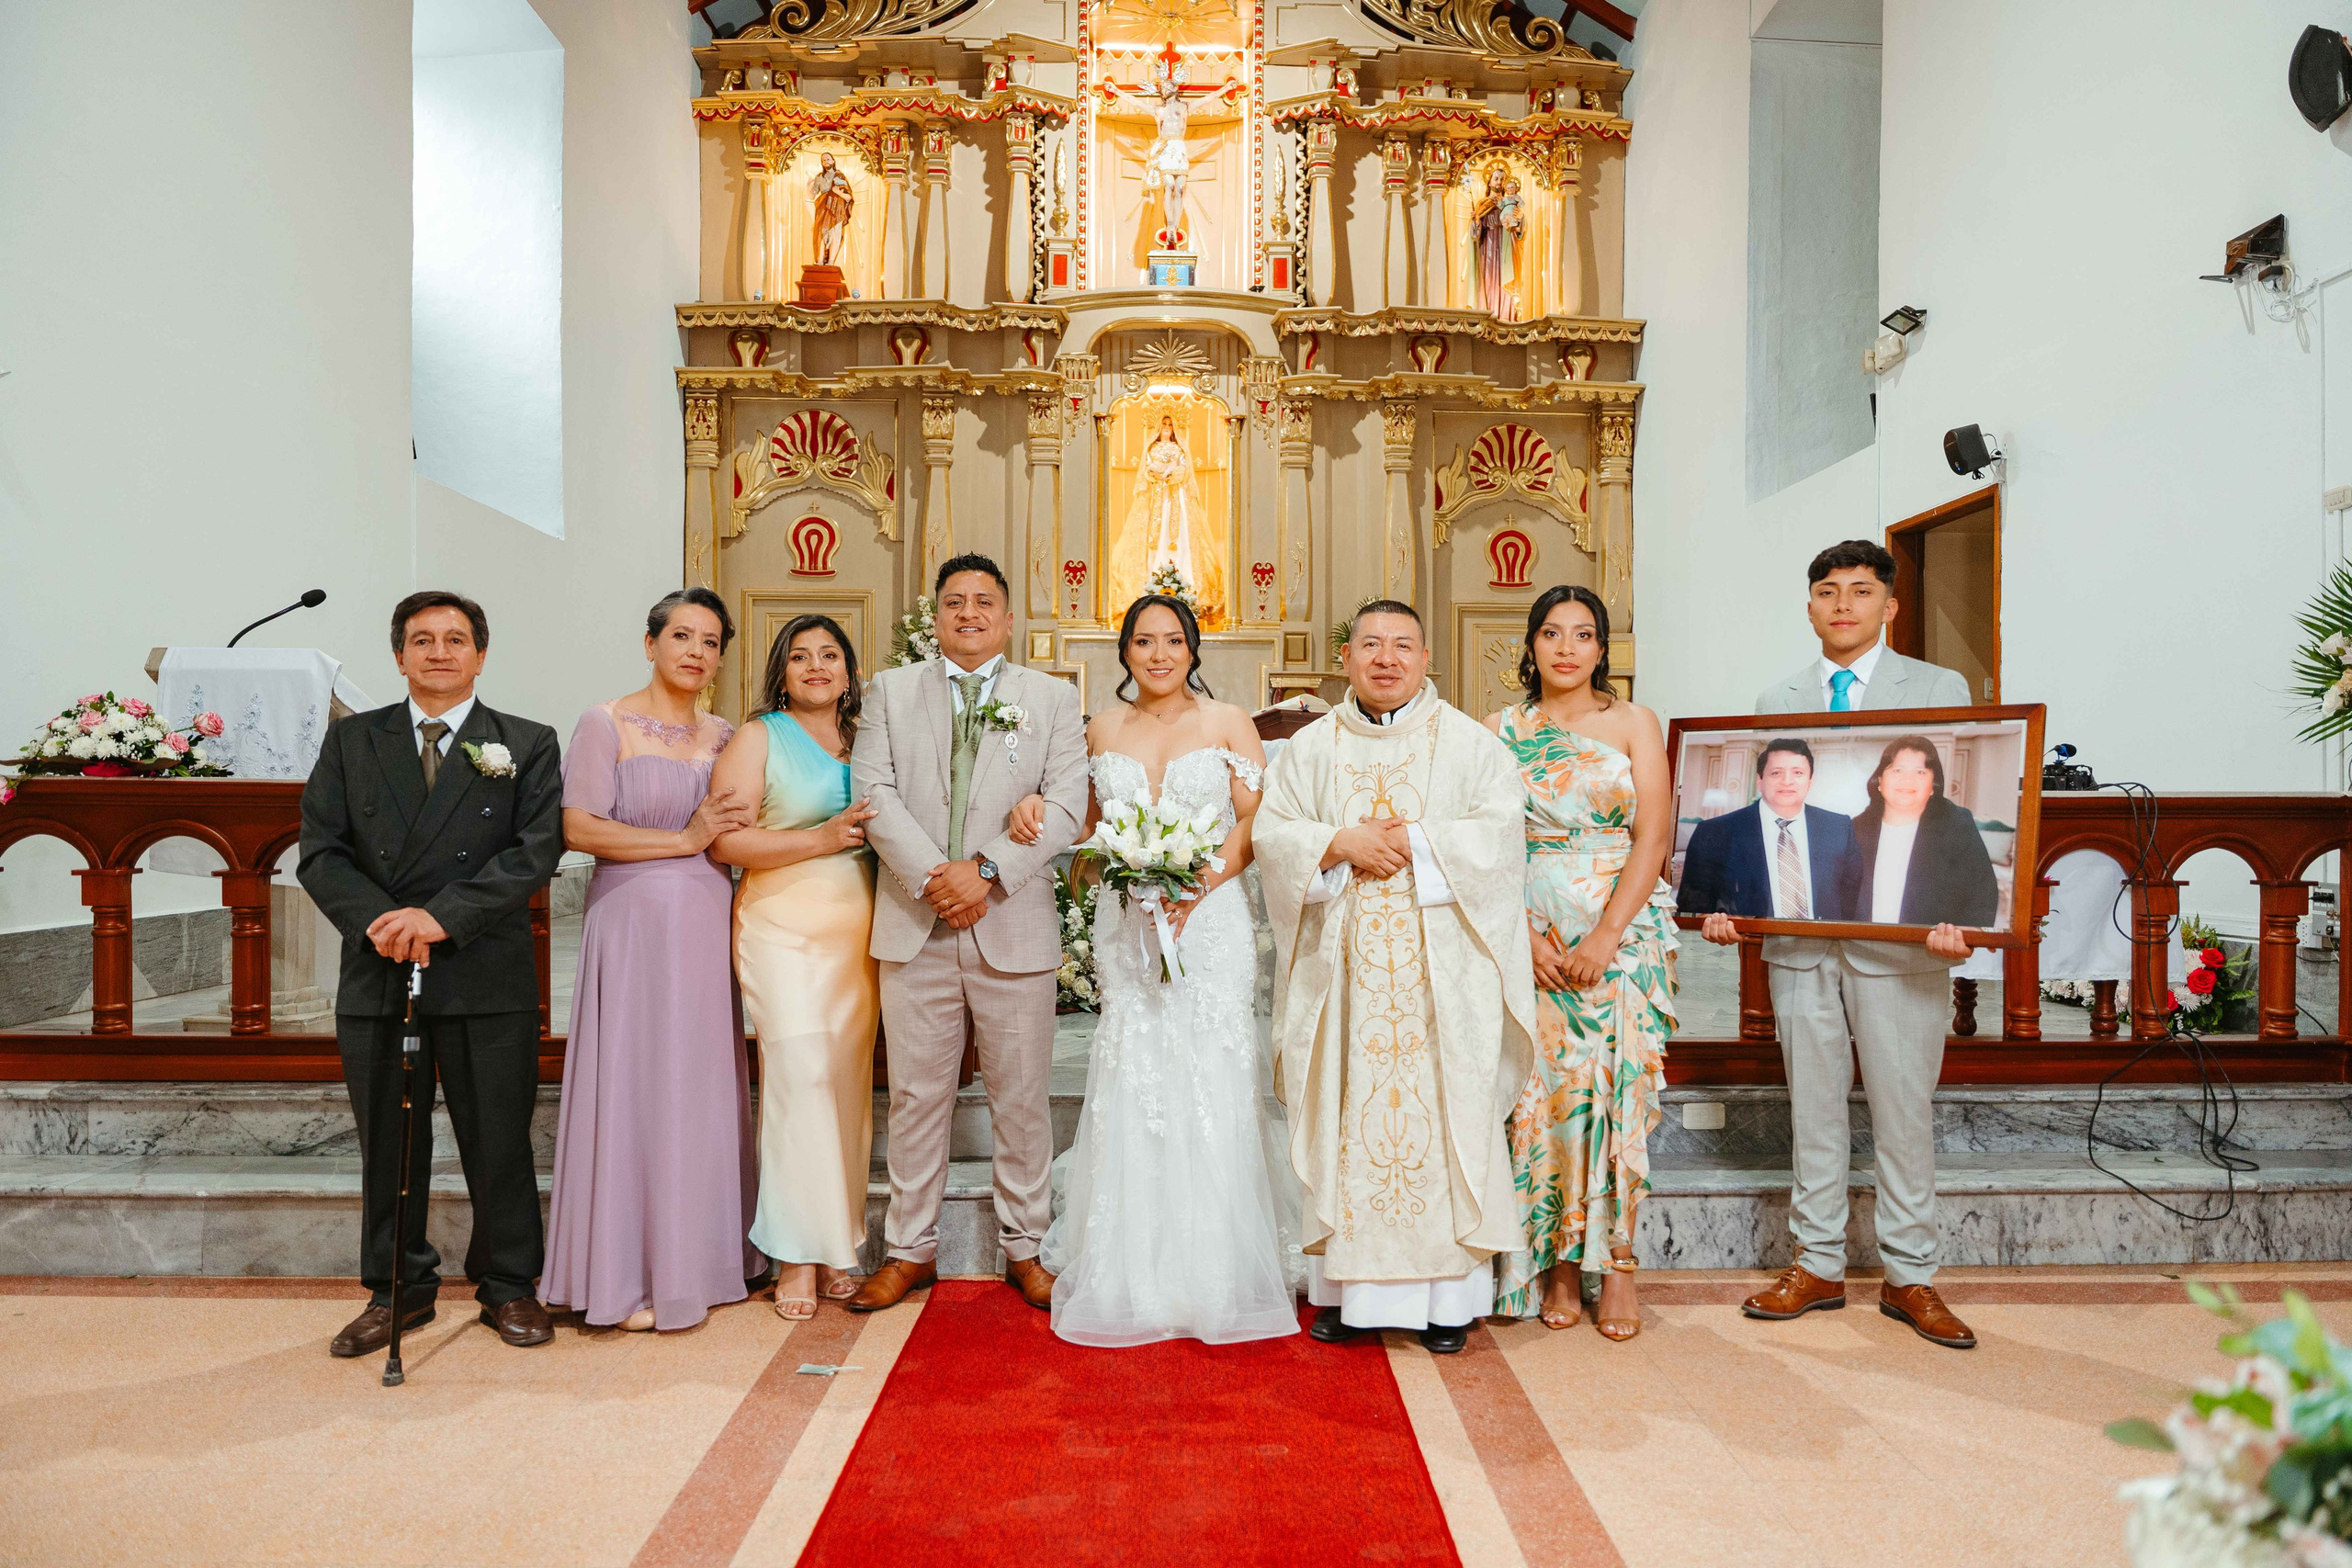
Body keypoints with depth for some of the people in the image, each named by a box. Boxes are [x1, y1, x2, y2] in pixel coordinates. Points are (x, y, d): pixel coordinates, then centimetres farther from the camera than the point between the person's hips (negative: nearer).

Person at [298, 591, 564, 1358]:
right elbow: (320, 852, 2)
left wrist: (441, 915, -18)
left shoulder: (527, 744, 3)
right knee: (387, 1145, 13)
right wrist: (376, 921, -15)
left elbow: (536, 850, -9)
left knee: (499, 1142, 6)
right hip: (377, 977, 2)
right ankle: (399, 1289, 30)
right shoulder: (351, 741, 10)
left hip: (487, 978, -2)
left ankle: (507, 1285, 24)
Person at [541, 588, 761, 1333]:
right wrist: (683, 839, -12)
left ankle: (698, 1257, 24)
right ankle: (626, 1273, 13)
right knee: (634, 1087, 0)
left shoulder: (725, 735, 12)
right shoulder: (607, 724, -2)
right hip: (634, 925, -5)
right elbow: (579, 828, -11)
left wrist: (739, 824, -1)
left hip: (706, 927, 5)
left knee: (704, 1088, 9)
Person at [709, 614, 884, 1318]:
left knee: (847, 1081, 5)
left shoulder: (864, 740, 14)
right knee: (800, 1078, -8)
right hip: (785, 931, -4)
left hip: (857, 935, 4)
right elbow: (725, 840, -9)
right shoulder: (759, 738, 1)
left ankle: (837, 1246, 16)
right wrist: (820, 840, -14)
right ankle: (797, 1256, 4)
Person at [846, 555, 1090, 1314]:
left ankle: (1023, 1249, 25)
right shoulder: (890, 690, 10)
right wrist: (931, 877, -14)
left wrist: (986, 870, -15)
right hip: (914, 928, 1)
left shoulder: (1053, 698, 7)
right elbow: (875, 792, -1)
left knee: (1020, 1098, 9)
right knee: (916, 1095, 9)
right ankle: (911, 1249, 25)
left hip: (1015, 927, 0)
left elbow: (1066, 805, -3)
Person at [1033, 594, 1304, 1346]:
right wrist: (1036, 809, -3)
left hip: (1211, 919, -2)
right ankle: (1136, 1272, 16)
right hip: (1127, 921, 2)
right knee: (1131, 1081, 2)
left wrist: (1201, 882, -14)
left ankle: (1220, 1274, 12)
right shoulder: (1103, 728, 11)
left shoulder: (1227, 721, 3)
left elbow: (1258, 822, -2)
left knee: (1212, 1080, -2)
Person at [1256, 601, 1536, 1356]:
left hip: (1440, 966, -1)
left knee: (1442, 1110, -1)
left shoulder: (1469, 742, 6)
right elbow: (1270, 832, 4)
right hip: (1343, 964, 2)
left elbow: (1500, 831, -4)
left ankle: (1448, 1292, 11)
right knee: (1345, 1111, 3)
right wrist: (1341, 843, -12)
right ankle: (1346, 1283, 15)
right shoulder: (1310, 747, 11)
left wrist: (1414, 842, -12)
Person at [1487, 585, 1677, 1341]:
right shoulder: (1499, 731, 8)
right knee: (1540, 1088, 0)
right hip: (1525, 934, 1)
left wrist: (1603, 938, -12)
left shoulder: (1634, 724, 5)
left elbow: (1652, 839, -3)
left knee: (1614, 1086, -3)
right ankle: (1555, 1264, 13)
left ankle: (1614, 1263, 11)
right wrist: (1526, 936, -9)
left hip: (1622, 929, -1)